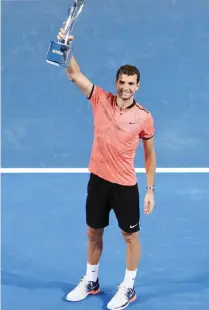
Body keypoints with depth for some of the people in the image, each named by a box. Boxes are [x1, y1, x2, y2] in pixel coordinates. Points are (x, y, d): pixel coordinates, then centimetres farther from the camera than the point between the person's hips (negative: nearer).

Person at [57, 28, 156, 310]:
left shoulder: (144, 117, -7)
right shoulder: (100, 99, -5)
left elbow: (150, 154, 2)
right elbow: (74, 74, -14)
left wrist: (150, 189, -1)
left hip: (126, 185, -2)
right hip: (98, 180, 2)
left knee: (130, 236, 8)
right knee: (94, 233, 16)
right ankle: (91, 281, 34)